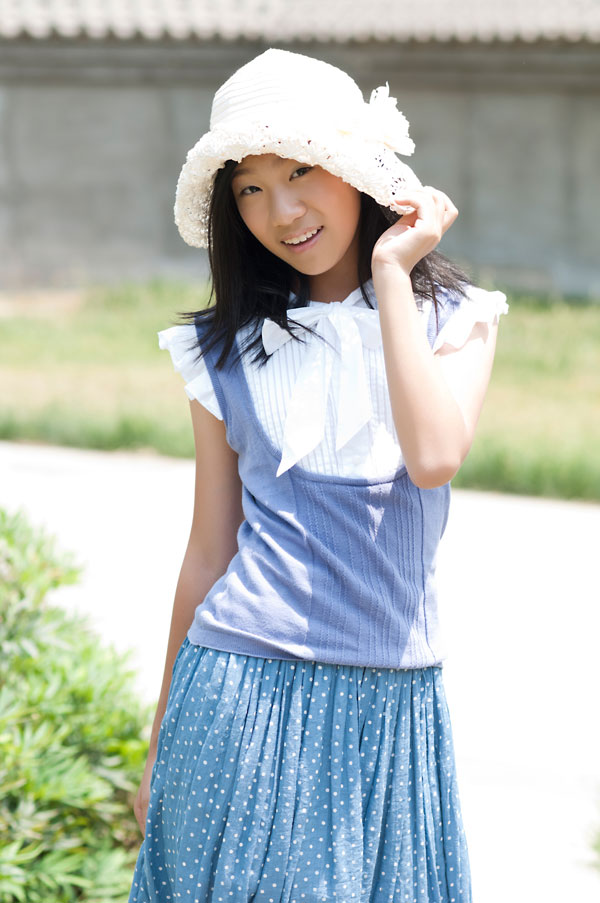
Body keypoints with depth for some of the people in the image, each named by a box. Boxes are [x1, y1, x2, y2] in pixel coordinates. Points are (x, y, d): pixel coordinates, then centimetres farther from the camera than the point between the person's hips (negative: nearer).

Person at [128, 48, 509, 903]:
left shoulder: (453, 317, 3)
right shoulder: (229, 348, 5)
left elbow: (435, 456, -17)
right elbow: (210, 551, 9)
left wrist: (391, 272, -11)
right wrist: (163, 741, 12)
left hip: (389, 703, 0)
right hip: (243, 688, 0)